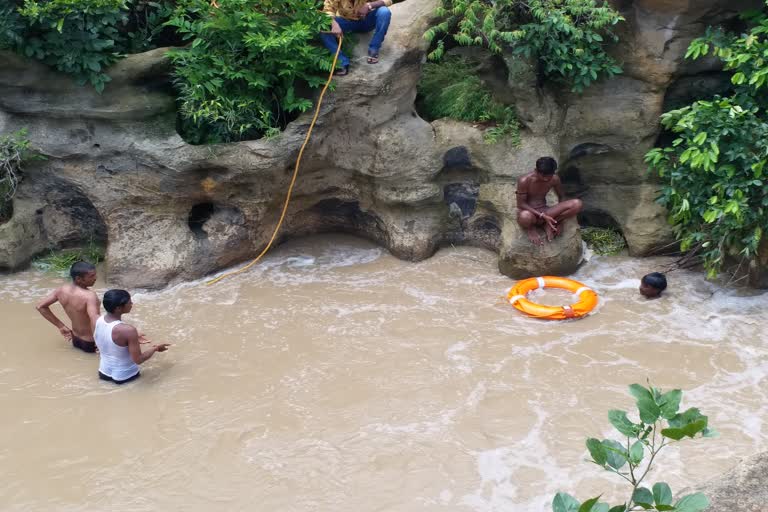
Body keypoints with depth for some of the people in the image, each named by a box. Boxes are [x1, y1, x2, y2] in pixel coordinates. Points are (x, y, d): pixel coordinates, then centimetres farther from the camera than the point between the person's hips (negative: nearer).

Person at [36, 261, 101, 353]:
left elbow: (40, 306, 6)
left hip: (75, 340, 8)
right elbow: (94, 320, -43)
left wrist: (61, 326, 9)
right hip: (91, 343, -8)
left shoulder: (62, 290, -7)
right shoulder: (89, 295, -29)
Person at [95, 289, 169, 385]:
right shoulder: (128, 330, -32)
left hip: (104, 373, 4)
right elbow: (138, 360, -24)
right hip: (123, 377, -4)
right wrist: (155, 348, -8)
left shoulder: (99, 320, -10)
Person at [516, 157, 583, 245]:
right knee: (525, 216, -46)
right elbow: (521, 204, -17)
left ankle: (549, 224, -4)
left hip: (544, 212, 4)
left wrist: (559, 222, -2)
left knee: (577, 204, -19)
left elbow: (561, 197, 8)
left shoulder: (555, 179, -6)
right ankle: (530, 228, -7)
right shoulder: (524, 181, -21)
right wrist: (542, 216, -25)